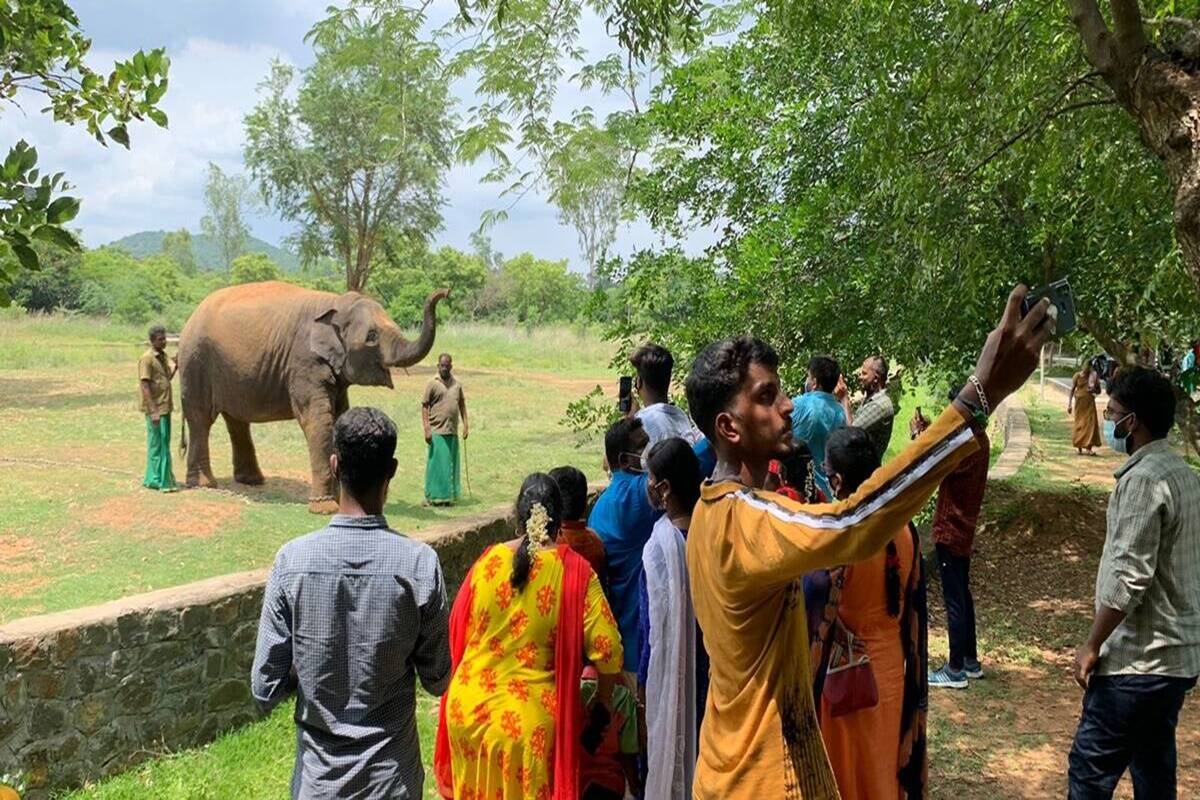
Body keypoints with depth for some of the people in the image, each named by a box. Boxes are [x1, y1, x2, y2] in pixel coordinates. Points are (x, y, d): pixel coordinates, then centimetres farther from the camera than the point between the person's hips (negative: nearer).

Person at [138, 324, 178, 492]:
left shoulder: (163, 356, 12)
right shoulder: (147, 358, -13)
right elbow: (145, 386, -17)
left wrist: (175, 367, 3)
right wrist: (153, 411, -21)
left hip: (165, 407, 8)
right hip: (155, 409, -8)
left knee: (164, 443, 12)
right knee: (157, 444, -4)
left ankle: (165, 478, 19)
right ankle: (157, 480, 1)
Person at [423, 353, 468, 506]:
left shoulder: (457, 384, 10)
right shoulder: (432, 384, -4)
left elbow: (462, 403, 18)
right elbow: (424, 406, -5)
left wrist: (465, 424, 11)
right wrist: (427, 429, -12)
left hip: (453, 431, 5)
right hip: (437, 431, -5)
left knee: (451, 464, 9)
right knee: (437, 463, -3)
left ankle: (449, 495, 18)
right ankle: (435, 496, 6)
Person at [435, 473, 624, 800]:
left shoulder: (488, 562, -4)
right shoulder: (575, 572, -12)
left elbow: (457, 634, 6)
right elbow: (608, 650, -15)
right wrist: (603, 699, 3)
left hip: (468, 710, 3)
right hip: (528, 724, -3)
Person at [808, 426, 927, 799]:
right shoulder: (904, 529, -8)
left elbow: (822, 626, -22)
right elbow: (914, 609, 3)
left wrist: (808, 693, -11)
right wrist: (911, 668, 16)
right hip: (892, 669, 5)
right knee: (884, 765, 23)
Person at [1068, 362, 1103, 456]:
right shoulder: (1077, 376, -2)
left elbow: (1099, 391, 12)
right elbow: (1072, 390, 1)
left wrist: (1094, 389, -12)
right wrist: (1069, 404, -4)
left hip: (1090, 403, 2)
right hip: (1079, 401, -2)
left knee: (1091, 423, -7)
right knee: (1079, 424, 3)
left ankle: (1089, 448, -7)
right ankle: (1078, 447, 14)